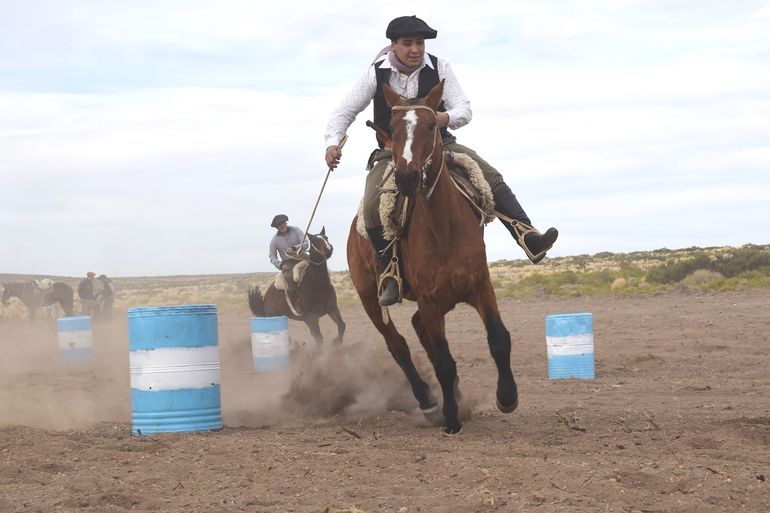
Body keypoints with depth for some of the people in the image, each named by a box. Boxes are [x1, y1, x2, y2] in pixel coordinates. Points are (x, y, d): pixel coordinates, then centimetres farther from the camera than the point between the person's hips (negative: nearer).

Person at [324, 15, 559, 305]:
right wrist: (333, 143, -20)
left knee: (492, 179, -17)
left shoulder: (439, 68, -6)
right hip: (392, 153, -1)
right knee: (372, 208, -25)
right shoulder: (377, 74, -7)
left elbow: (464, 111, -9)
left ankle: (528, 237, -21)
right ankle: (391, 275, -12)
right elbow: (344, 113, -1)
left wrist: (446, 118, -33)